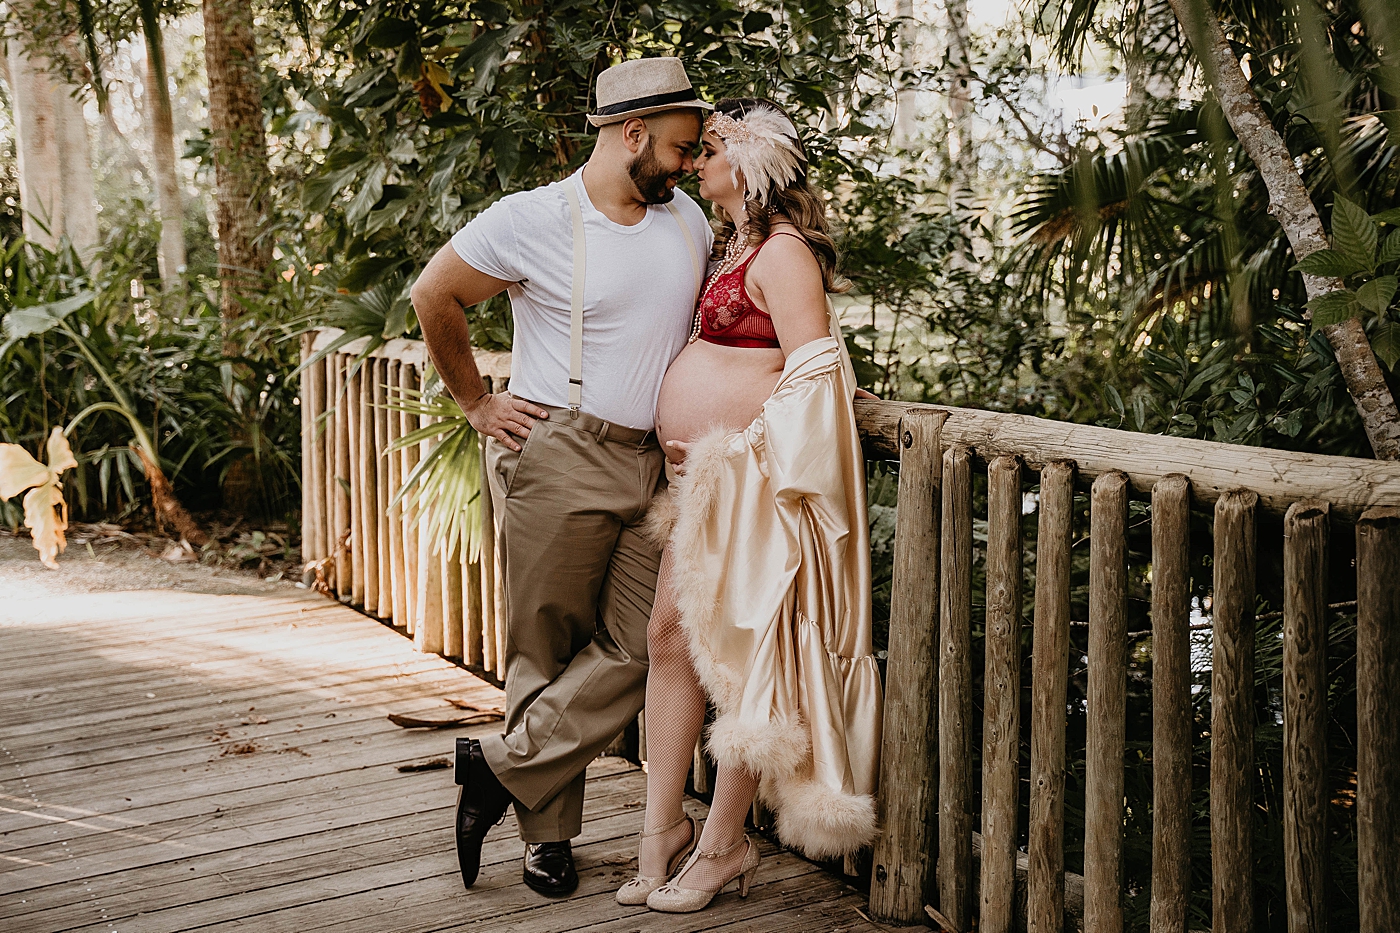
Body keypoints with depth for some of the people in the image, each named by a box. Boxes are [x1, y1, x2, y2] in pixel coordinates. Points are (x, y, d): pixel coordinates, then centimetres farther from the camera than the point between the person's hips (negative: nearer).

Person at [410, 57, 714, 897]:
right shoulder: (533, 221, -6)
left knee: (636, 650, -6)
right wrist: (477, 403, 4)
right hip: (557, 459, -5)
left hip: (652, 468, 5)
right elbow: (434, 296, 2)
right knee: (548, 650, 2)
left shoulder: (688, 222, 11)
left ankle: (501, 768, 5)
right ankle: (549, 832, 12)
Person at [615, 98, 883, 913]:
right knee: (670, 634, 7)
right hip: (708, 477, 10)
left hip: (754, 476, -10)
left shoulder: (783, 251, -13)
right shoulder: (734, 245, 17)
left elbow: (812, 373, -20)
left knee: (738, 650, -2)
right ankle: (664, 829, 15)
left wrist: (752, 455, -19)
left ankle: (724, 847, 9)